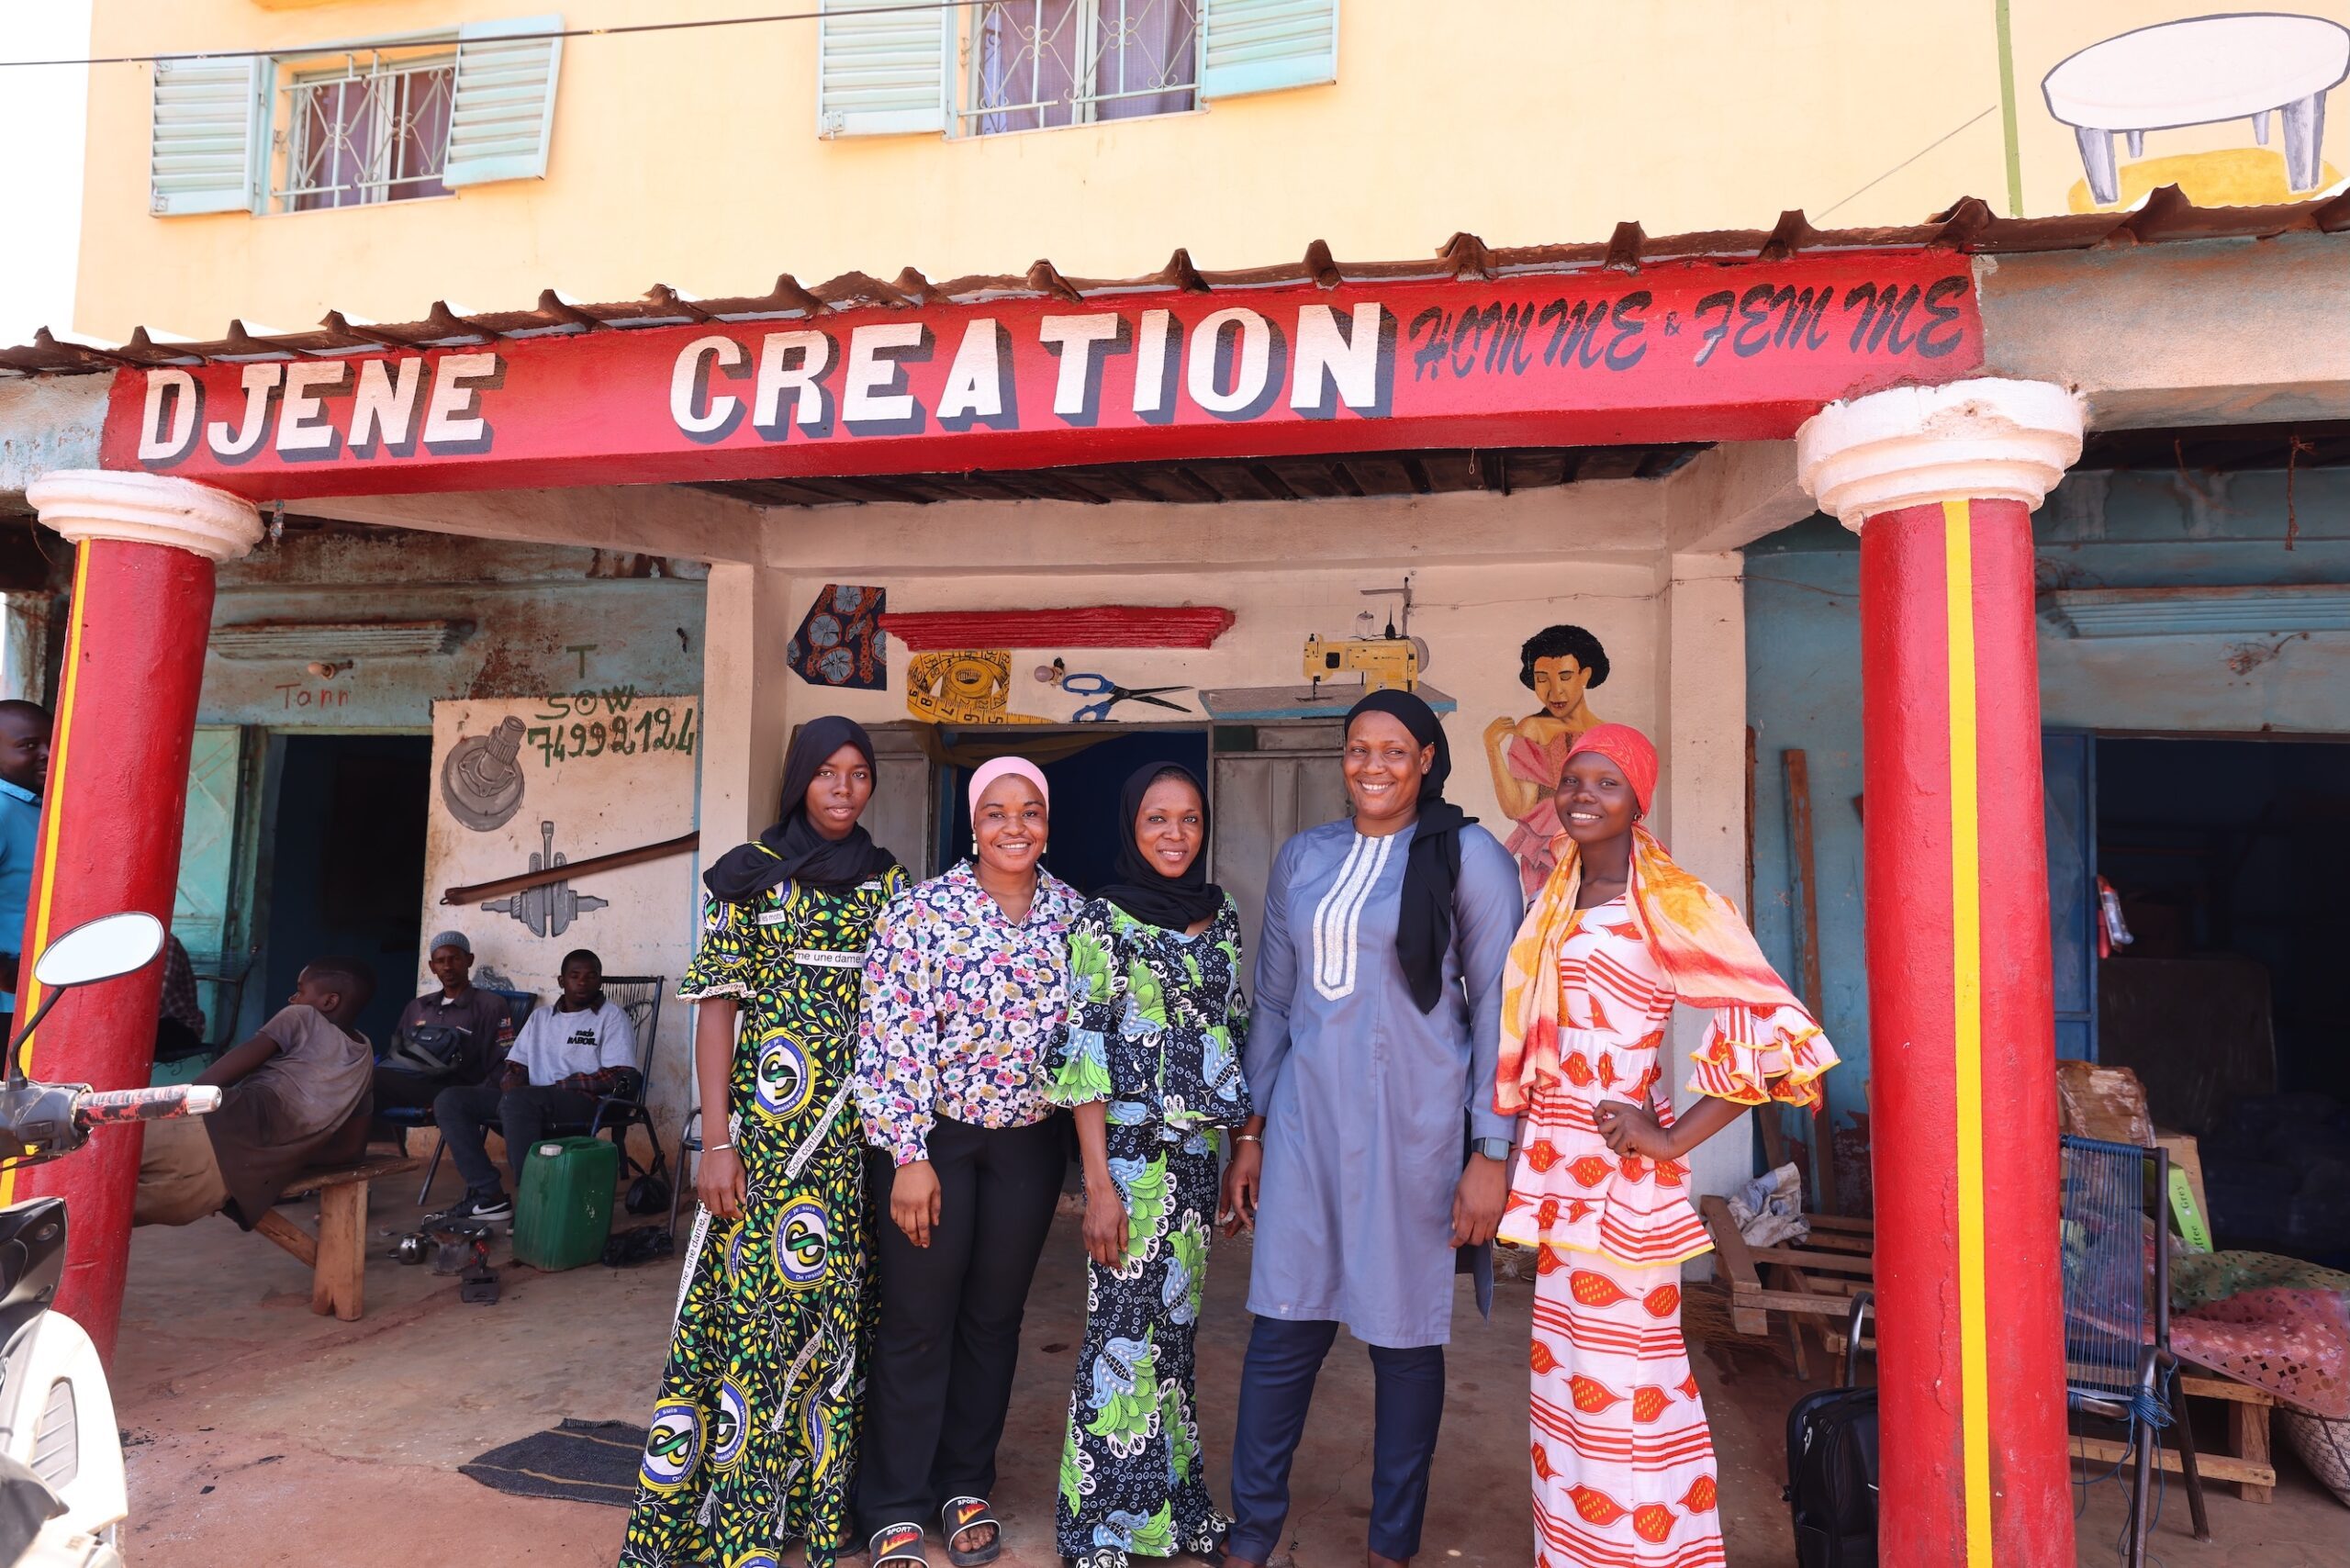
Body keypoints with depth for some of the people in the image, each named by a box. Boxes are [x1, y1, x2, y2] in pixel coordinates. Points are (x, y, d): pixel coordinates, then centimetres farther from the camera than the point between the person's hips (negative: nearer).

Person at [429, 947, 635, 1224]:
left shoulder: (612, 1017, 6)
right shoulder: (540, 1017, 24)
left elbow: (623, 1078, -6)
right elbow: (514, 1067, 19)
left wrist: (560, 1085, -10)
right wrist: (511, 1084, -6)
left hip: (584, 1101, -7)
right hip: (530, 1102, 7)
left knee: (518, 1100, -35)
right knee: (449, 1099, -8)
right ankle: (487, 1195, -14)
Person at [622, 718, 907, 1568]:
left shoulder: (888, 883, 10)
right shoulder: (751, 874, 1)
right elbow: (719, 1005, -3)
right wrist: (717, 1141, -10)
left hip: (862, 1130, 3)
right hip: (771, 1124, -3)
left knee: (841, 1301, 6)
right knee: (758, 1295, -3)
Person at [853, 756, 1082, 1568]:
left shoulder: (1073, 912, 1)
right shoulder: (922, 910, -12)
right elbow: (890, 1039, -13)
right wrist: (908, 1157, -15)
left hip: (1030, 1142, 4)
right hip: (932, 1136, -3)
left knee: (994, 1316, 14)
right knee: (917, 1322, 5)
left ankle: (966, 1486, 32)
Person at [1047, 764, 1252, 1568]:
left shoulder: (1221, 921, 8)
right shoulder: (1103, 920, -7)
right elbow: (1083, 1053, -10)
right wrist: (1098, 1182, -14)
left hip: (1198, 1149, 5)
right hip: (1130, 1148, -5)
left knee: (1177, 1325, 14)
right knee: (1125, 1332, 0)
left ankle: (1175, 1501, 28)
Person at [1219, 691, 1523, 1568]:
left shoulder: (1468, 857, -4)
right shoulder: (1302, 858, 9)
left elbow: (1497, 1008, -5)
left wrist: (1492, 1151, -8)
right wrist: (1249, 1132, 13)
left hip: (1413, 1125, -3)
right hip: (1305, 1123, 3)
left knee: (1405, 1337, 9)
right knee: (1282, 1329, 6)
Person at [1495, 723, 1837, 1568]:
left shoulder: (1670, 900, -11)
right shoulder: (1560, 900, 12)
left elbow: (1772, 1026, -17)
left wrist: (1674, 1139, -16)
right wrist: (1528, 1143, 12)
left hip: (1619, 1175, -7)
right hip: (1559, 1166, 7)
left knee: (1622, 1377, -1)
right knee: (1566, 1370, 15)